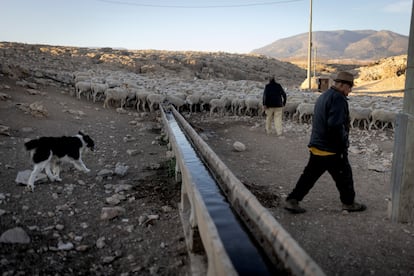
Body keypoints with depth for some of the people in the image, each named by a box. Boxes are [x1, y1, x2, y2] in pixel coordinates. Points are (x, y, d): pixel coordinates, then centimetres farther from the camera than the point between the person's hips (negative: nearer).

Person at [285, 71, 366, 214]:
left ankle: (292, 200, 11)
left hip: (316, 147, 9)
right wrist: (343, 144, -14)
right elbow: (336, 126, -25)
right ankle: (349, 203, 26)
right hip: (331, 150, -9)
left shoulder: (323, 96, 15)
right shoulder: (338, 98, -16)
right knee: (344, 175, 10)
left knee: (309, 175, 12)